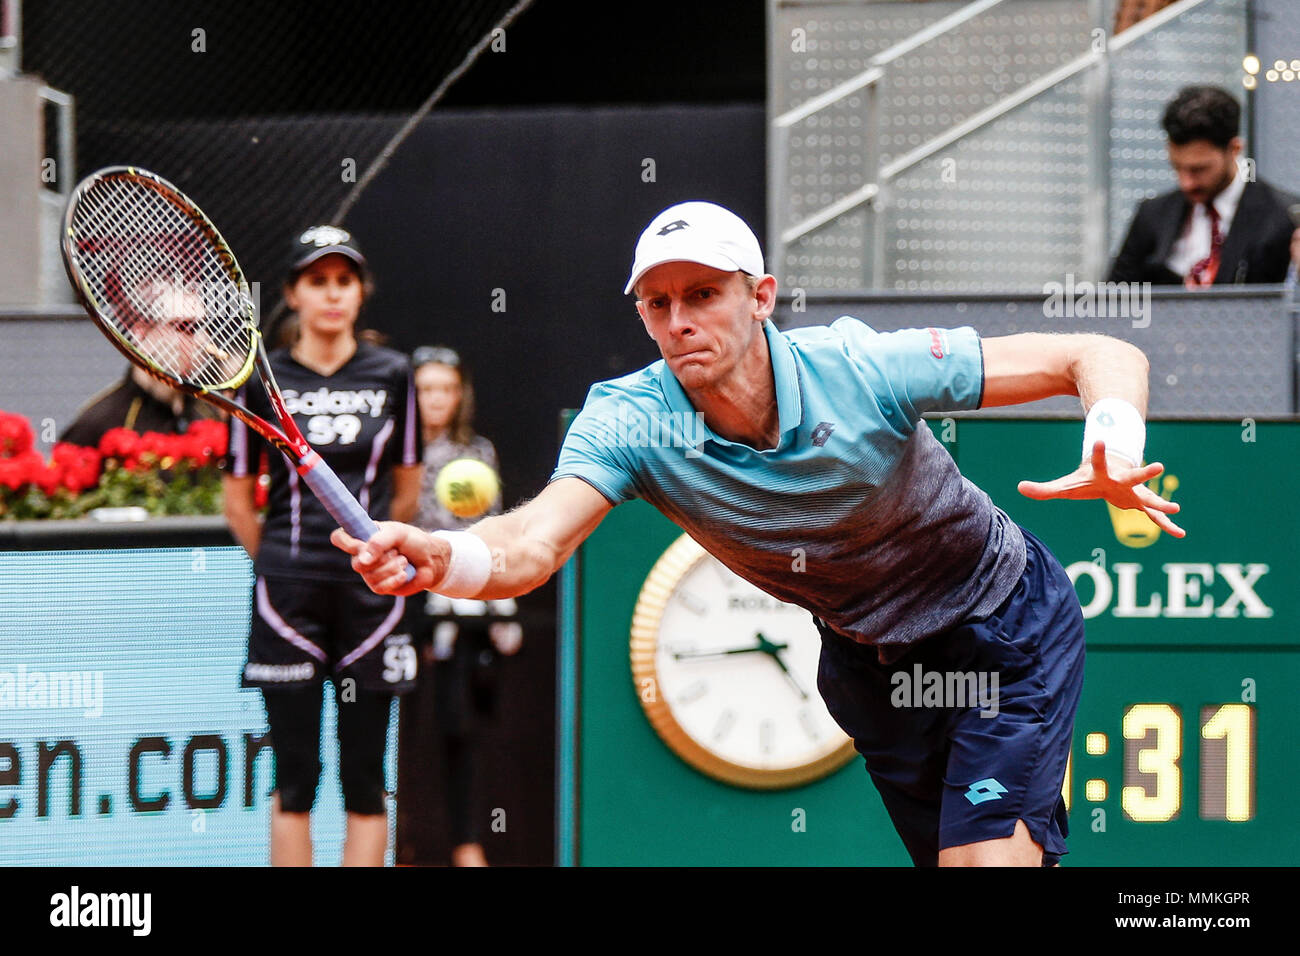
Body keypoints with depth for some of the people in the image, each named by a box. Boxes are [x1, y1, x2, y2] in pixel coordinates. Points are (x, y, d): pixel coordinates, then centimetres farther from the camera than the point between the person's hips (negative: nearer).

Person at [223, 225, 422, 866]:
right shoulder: (263, 379, 2)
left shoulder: (392, 375, 6)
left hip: (372, 591, 1)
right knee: (294, 775, 0)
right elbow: (238, 501, 9)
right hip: (288, 597, -1)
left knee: (364, 775, 1)